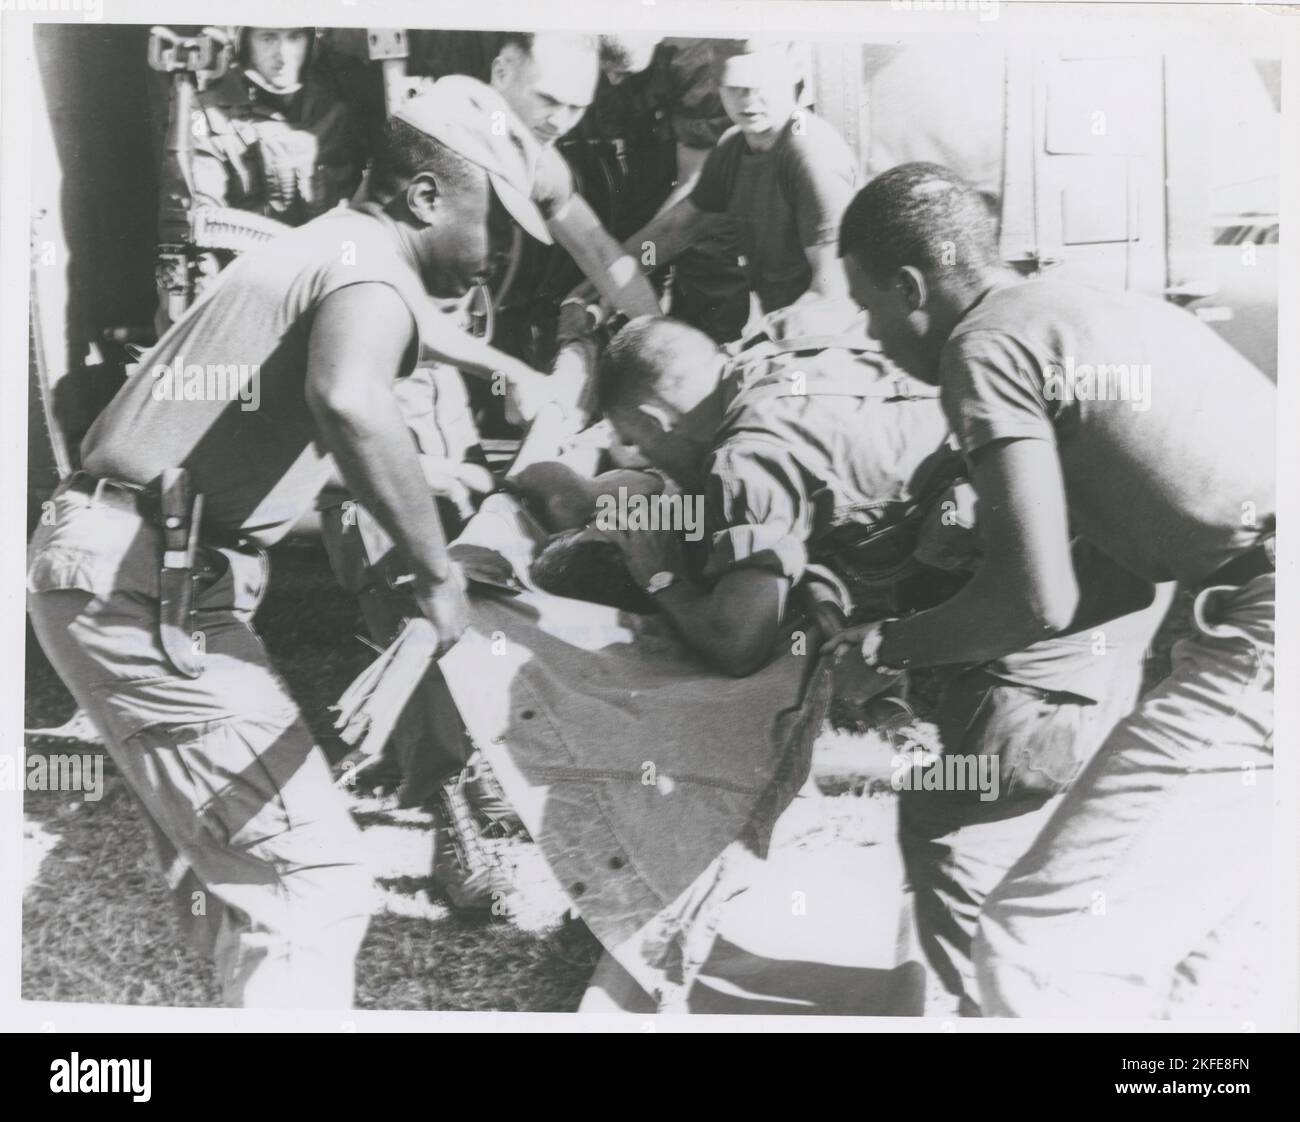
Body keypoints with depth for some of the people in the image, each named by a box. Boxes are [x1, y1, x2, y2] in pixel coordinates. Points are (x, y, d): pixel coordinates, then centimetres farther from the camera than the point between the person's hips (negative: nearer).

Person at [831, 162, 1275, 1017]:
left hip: (1266, 627, -10)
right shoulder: (1101, 308, 20)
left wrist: (889, 648, 4)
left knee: (1036, 950, -7)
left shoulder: (987, 343, -7)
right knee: (1164, 947, 22)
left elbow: (1040, 598, -13)